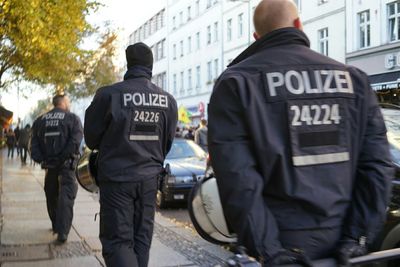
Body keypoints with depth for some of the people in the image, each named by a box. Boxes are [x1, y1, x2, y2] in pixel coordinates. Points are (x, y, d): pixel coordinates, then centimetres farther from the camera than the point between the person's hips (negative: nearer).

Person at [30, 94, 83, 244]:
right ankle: (62, 232, -15)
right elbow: (75, 140, -19)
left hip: (49, 165, 4)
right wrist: (63, 157, -16)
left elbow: (34, 144, 0)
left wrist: (41, 160, -5)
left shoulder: (40, 121, 10)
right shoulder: (72, 119, -4)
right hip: (66, 164, -4)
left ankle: (56, 226, 32)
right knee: (66, 196, -4)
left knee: (52, 196, 19)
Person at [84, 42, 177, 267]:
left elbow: (91, 138, -2)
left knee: (117, 241, 0)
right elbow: (167, 143, 9)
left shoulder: (110, 95, -13)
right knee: (142, 239, 15)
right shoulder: (167, 100, 0)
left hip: (116, 179, -4)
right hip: (149, 179, 4)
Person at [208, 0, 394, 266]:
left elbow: (235, 173, -16)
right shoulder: (353, 77, 5)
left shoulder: (236, 82, -6)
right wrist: (359, 237, -2)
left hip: (282, 244, -3)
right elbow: (377, 162, -1)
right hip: (341, 242, 4)